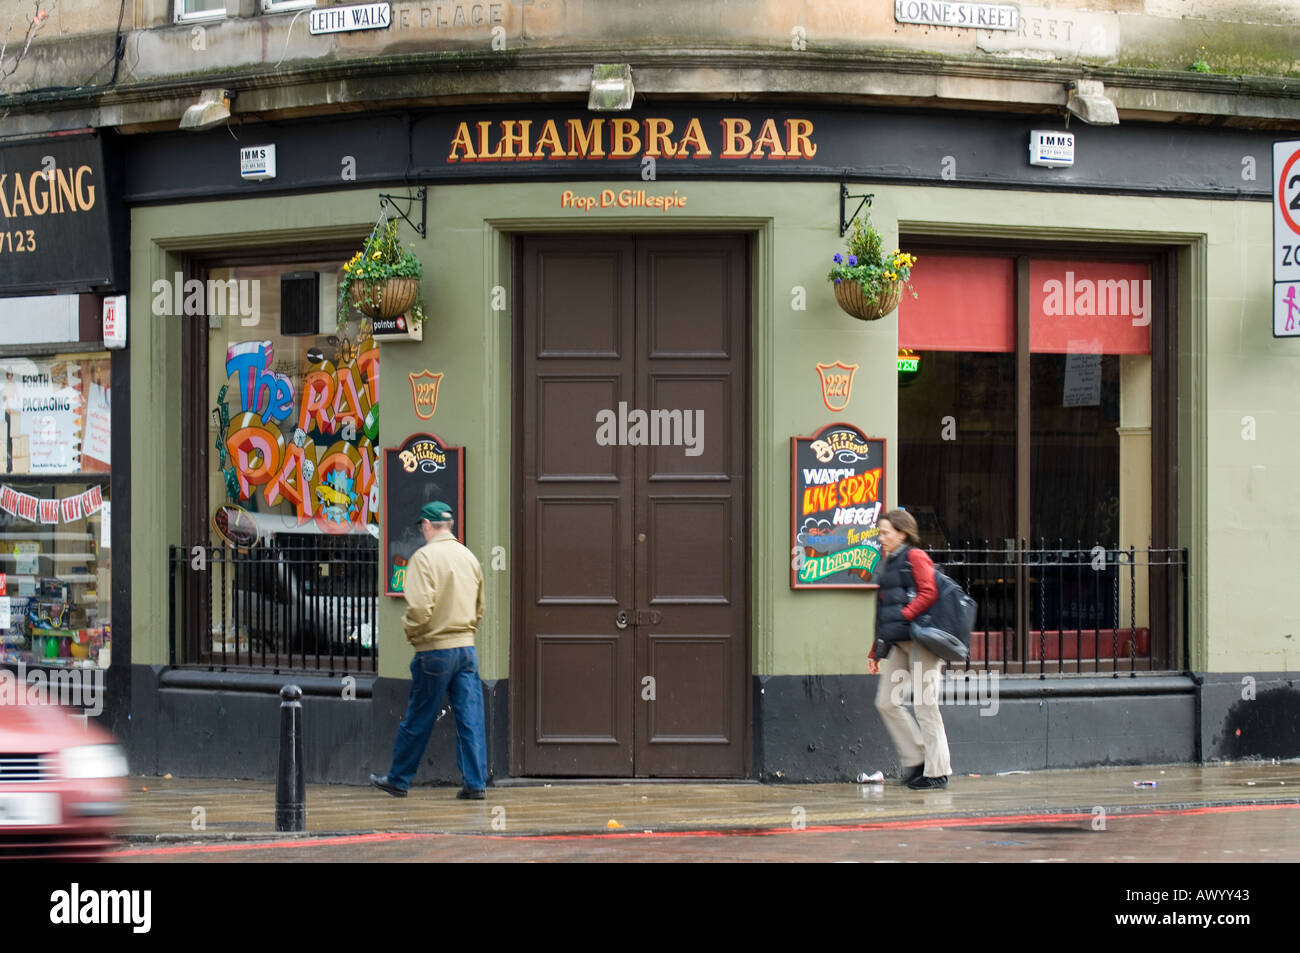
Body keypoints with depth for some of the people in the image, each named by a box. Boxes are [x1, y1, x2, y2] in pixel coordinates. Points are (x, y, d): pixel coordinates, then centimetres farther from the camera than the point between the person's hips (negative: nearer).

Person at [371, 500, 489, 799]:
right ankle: (475, 783, 0)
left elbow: (420, 607, -19)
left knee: (417, 721, 5)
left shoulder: (425, 556, -11)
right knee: (470, 719, 3)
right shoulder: (469, 557, 10)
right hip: (466, 647, 5)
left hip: (434, 650, -5)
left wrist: (410, 630, -1)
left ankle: (398, 780, 17)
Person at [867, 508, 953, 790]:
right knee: (886, 703, 4)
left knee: (924, 705, -6)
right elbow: (882, 613, 23)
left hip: (920, 639, -9)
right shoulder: (888, 564, 21)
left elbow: (929, 593, -18)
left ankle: (937, 770, 0)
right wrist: (875, 651, 21)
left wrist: (903, 616, -21)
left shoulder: (915, 557, -4)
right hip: (897, 644, 9)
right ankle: (917, 759, 14)